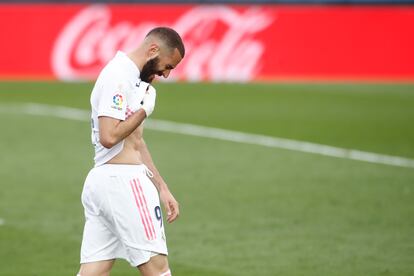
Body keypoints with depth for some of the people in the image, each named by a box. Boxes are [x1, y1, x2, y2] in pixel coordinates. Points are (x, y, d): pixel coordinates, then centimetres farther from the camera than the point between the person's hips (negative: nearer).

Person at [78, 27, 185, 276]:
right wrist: (144, 110, -8)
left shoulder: (133, 78, 20)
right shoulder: (118, 76, -12)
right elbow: (109, 137, -21)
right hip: (123, 180, -10)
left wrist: (162, 188, 21)